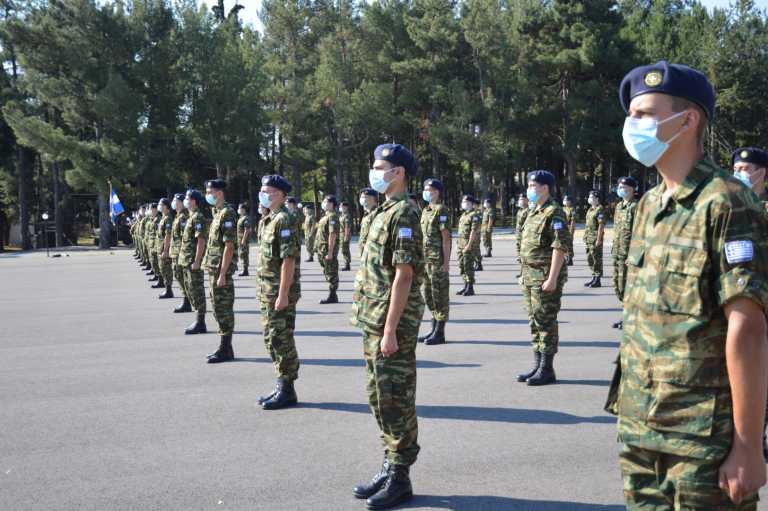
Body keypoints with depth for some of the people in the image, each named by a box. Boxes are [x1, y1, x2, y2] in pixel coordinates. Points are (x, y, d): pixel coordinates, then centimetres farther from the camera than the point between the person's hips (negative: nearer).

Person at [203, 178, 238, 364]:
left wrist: (222, 274, -22)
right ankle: (224, 348, 19)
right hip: (213, 269, 10)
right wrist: (214, 272, 18)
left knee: (224, 310, -4)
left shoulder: (227, 214, -15)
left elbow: (229, 247, -20)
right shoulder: (217, 213, 16)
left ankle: (226, 350, 2)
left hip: (221, 270, -10)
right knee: (219, 309, 13)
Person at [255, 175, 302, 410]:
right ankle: (282, 386, 22)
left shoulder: (285, 220, -15)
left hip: (281, 290, -10)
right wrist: (265, 291, 18)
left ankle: (287, 391, 5)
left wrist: (283, 294, -24)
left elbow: (289, 260, -21)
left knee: (281, 340, -4)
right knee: (271, 338, 13)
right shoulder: (269, 219, 15)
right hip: (267, 289, 10)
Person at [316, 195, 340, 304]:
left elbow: (332, 235, -22)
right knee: (328, 272, 14)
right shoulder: (327, 216, 17)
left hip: (329, 249, -10)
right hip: (323, 249, 10)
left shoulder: (332, 216, -15)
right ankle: (332, 295, 20)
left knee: (331, 273, -4)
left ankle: (332, 297, 0)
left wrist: (330, 252, -25)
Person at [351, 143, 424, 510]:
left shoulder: (403, 213, -14)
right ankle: (390, 466, 26)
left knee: (396, 401, -1)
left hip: (391, 325, -10)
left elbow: (404, 275, -20)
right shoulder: (384, 211, 15)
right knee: (379, 397, 15)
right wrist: (373, 326, 18)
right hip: (372, 322, 10)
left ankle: (399, 479, 10)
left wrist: (390, 330, -22)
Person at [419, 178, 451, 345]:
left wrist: (446, 262, -19)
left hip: (438, 260, -9)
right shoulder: (425, 210, 15)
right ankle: (434, 329, 22)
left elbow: (446, 238, -15)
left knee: (439, 295, -3)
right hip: (426, 260, 9)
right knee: (428, 295, 13)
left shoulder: (441, 210, -10)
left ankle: (440, 333, 1)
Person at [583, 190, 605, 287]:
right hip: (588, 238, 9)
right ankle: (594, 277, 21)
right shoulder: (590, 209, 17)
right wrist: (585, 236, 18)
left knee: (597, 259, -4)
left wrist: (598, 239, -21)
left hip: (595, 238, -9)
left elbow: (601, 225, -17)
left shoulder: (600, 209, -12)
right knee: (590, 258, 13)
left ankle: (597, 280, 0)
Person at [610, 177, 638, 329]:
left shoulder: (635, 206, -12)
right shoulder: (619, 206, 15)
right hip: (617, 252, 9)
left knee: (625, 286, -5)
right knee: (618, 285, 13)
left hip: (628, 254, -9)